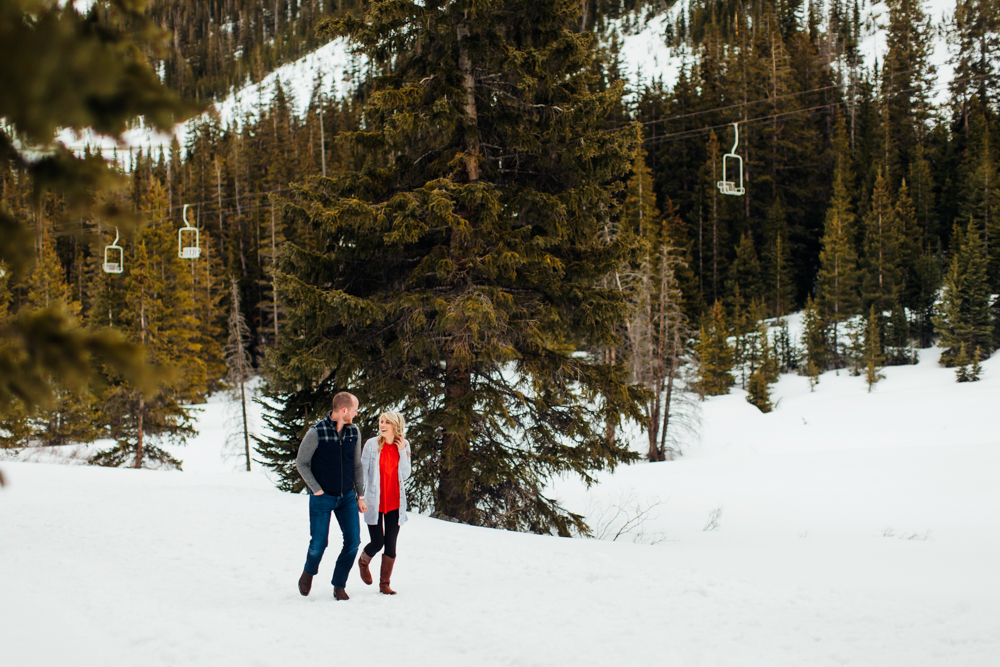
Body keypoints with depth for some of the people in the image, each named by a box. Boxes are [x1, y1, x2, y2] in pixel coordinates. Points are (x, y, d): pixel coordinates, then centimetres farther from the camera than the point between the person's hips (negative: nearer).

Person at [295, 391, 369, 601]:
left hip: (347, 497, 4)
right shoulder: (316, 432, -15)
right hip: (322, 497, -4)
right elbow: (301, 463, -7)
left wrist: (360, 495, 8)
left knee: (353, 541, -4)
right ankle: (308, 572, 32)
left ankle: (339, 585, 11)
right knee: (318, 544, 0)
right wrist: (316, 489, -11)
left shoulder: (354, 432, 0)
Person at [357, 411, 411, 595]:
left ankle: (384, 583, 13)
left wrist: (402, 452, -8)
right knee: (377, 542, -3)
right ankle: (363, 562, 30)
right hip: (375, 502, -3)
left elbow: (405, 475, 0)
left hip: (395, 502, 3)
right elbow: (363, 472, -2)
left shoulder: (404, 445, 3)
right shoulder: (372, 444, -6)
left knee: (391, 544, 1)